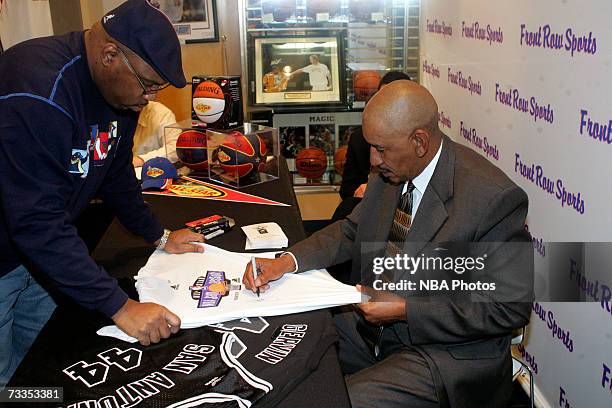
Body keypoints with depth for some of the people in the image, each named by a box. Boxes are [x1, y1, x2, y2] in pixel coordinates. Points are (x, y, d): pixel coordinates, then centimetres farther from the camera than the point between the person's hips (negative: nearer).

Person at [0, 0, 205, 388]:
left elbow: (116, 174, 11)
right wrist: (120, 306, -31)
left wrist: (159, 236, 14)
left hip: (36, 254, 8)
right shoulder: (38, 90, -32)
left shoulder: (122, 87, -4)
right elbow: (37, 222, -33)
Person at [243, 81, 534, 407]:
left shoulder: (495, 198, -23)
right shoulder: (391, 172, -2)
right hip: (370, 324, 7)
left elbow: (510, 306, -19)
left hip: (446, 357, -6)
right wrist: (288, 261, -6)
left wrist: (405, 309, -21)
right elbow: (353, 231, 11)